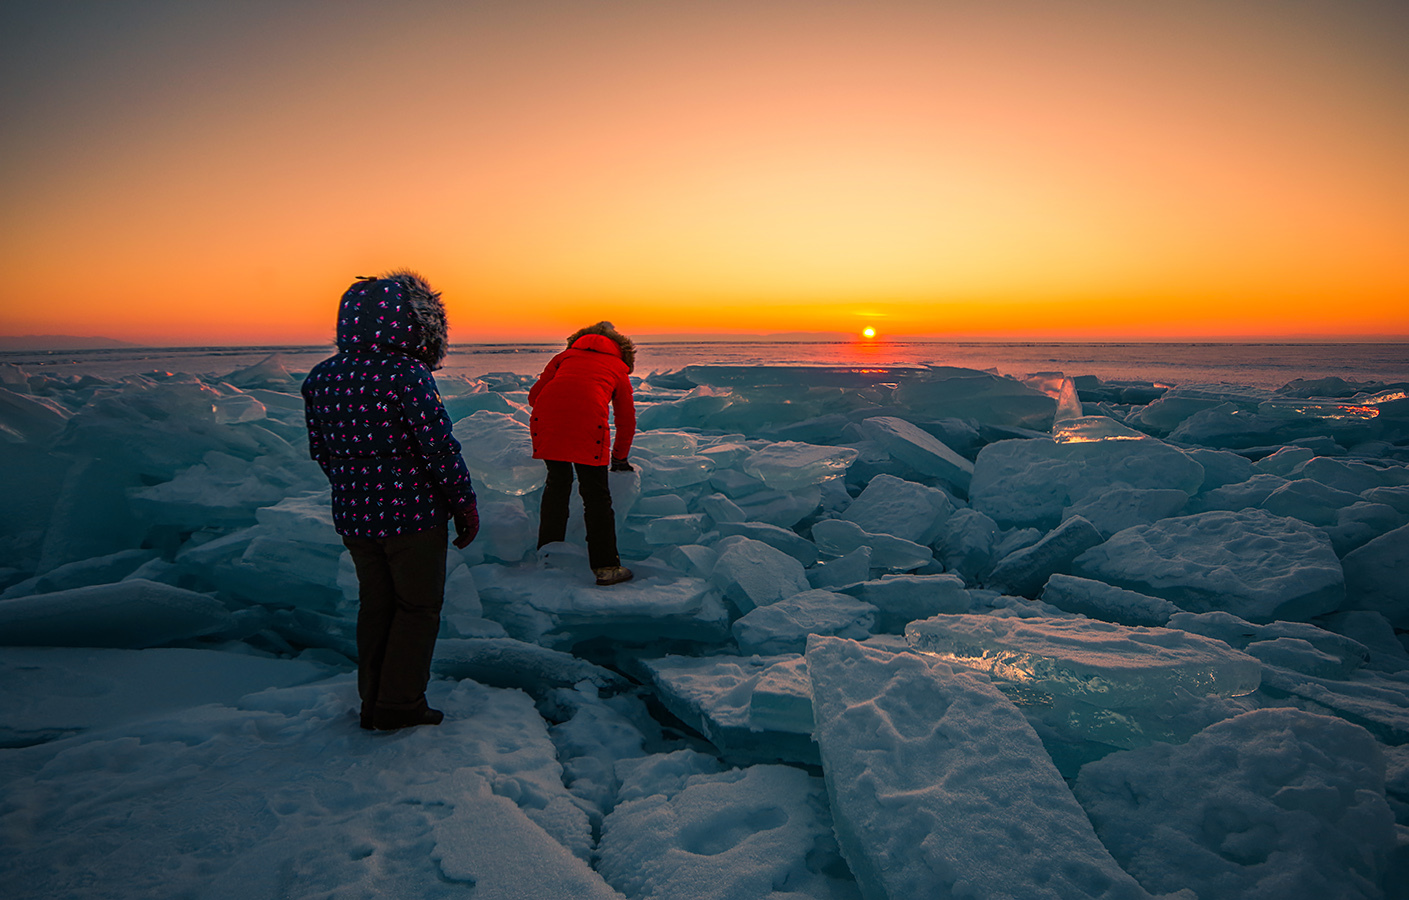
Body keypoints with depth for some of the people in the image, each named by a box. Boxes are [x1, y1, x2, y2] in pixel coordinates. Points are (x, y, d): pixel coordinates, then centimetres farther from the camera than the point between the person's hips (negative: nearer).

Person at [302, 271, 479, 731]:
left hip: (352, 516, 6)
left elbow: (320, 451, 11)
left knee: (374, 605, 20)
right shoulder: (407, 375, -20)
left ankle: (372, 702, 30)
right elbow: (441, 450, -18)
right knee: (418, 607, 11)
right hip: (414, 516, -6)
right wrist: (466, 509, -7)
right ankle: (400, 705, 18)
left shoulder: (320, 378, 2)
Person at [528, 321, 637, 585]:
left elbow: (534, 394, 26)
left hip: (545, 417, 3)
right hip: (588, 423, -3)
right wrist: (620, 458, 44)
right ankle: (605, 567, 10)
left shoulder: (566, 356, 31)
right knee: (596, 494, 7)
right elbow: (627, 420, 31)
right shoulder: (618, 368, 28)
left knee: (557, 482, 22)